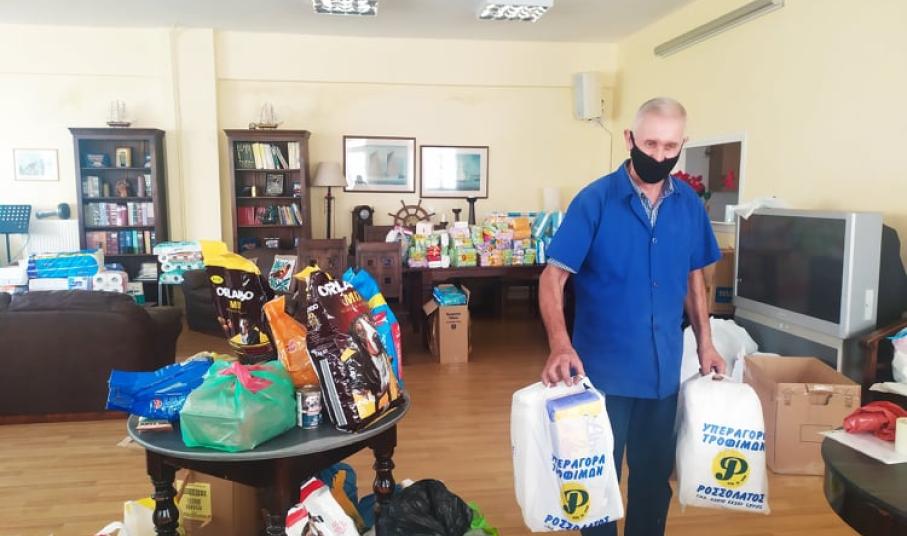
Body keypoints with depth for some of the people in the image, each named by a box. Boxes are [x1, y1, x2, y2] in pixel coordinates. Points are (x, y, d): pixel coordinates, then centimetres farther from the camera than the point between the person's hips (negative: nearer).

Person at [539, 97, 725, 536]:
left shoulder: (689, 204, 2)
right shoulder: (594, 200, -13)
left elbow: (693, 277, 14)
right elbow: (552, 277, -17)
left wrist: (705, 342, 10)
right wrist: (560, 345, -31)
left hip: (665, 369, 5)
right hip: (603, 369, -4)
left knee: (655, 473, 19)